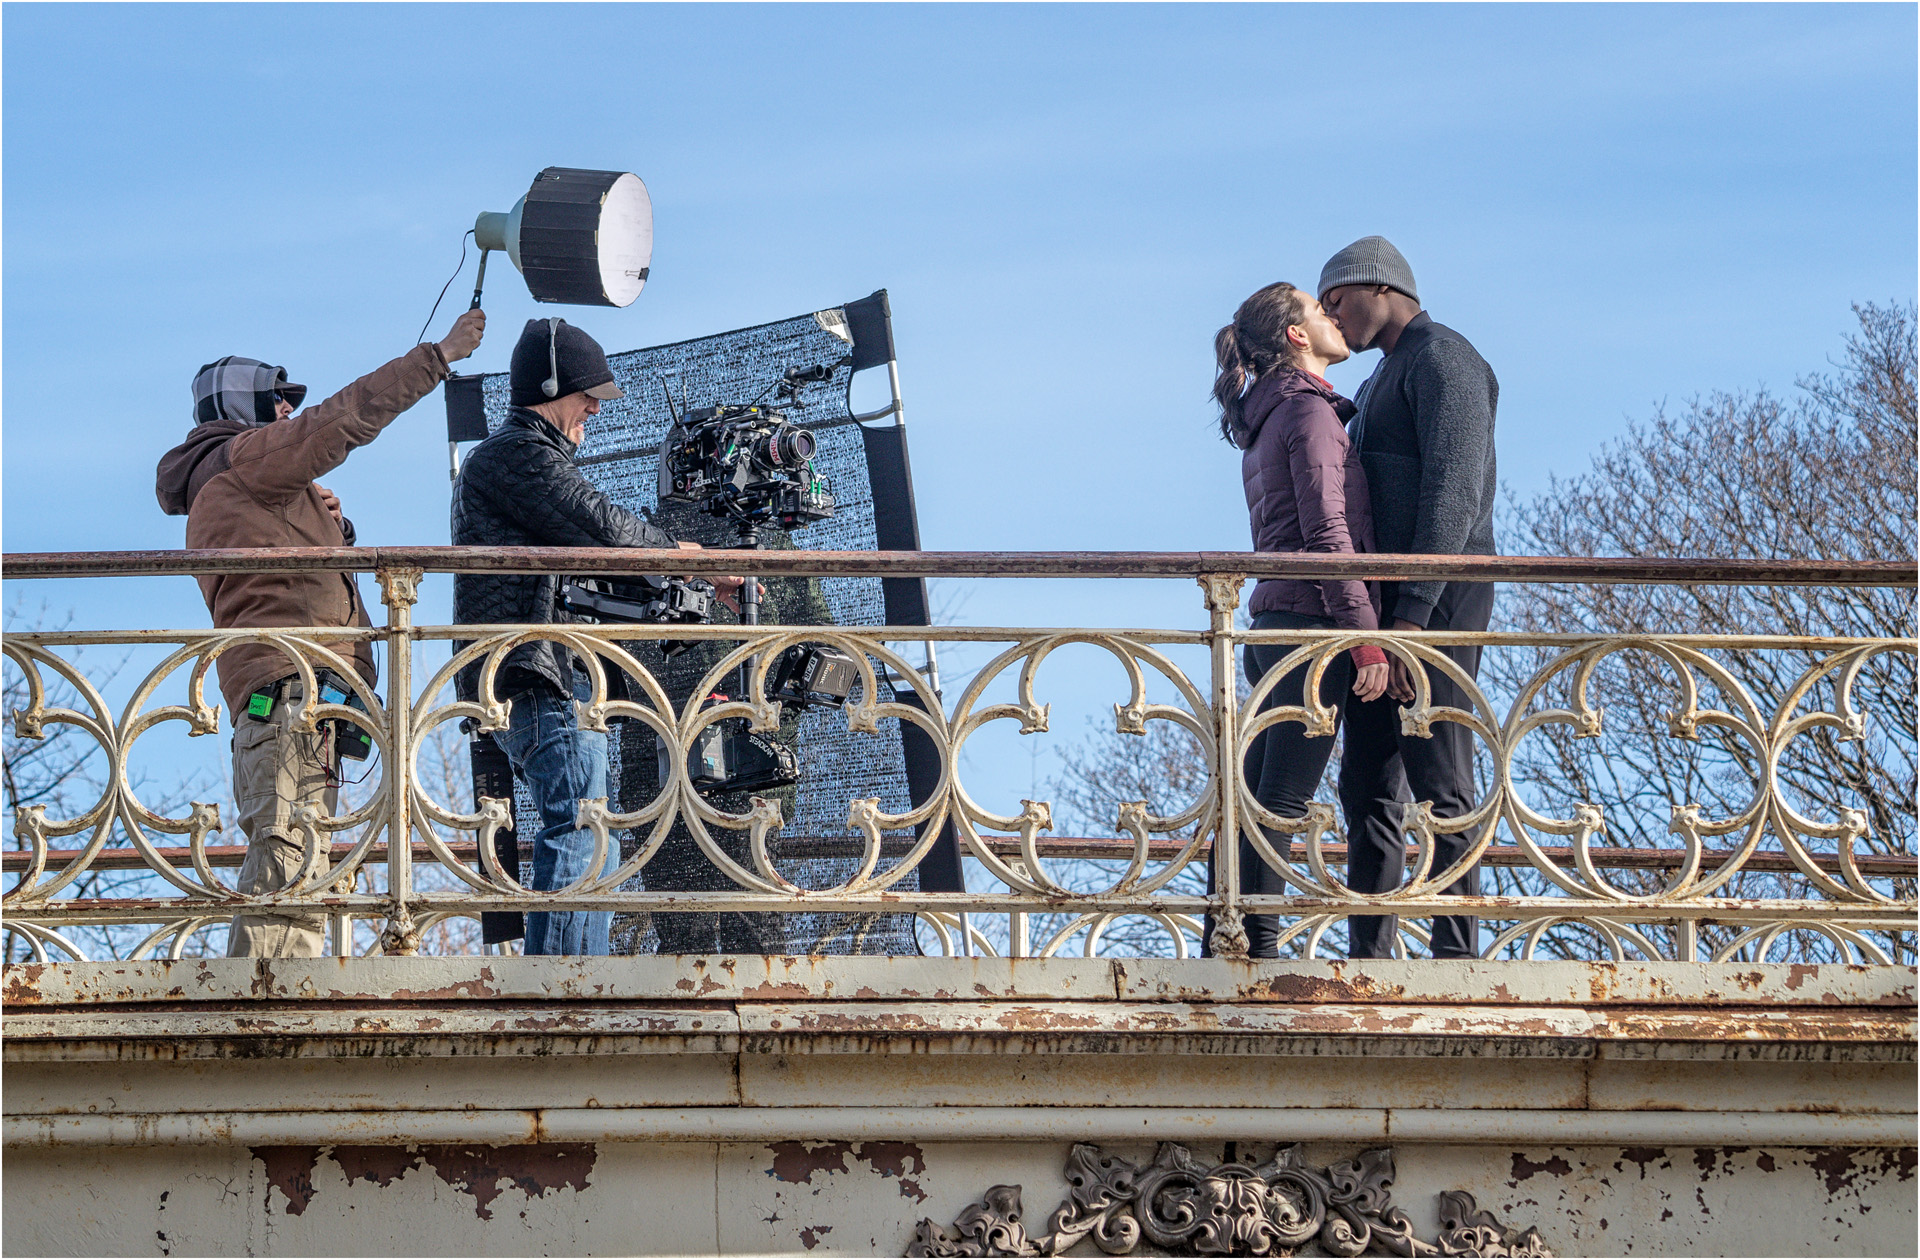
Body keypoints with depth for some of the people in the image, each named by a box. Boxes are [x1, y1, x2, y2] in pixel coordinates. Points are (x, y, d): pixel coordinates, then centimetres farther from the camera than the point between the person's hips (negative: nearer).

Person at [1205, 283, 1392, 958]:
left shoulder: (1264, 421, 20)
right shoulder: (1309, 410, -8)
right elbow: (1327, 533, -16)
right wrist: (1367, 636, -18)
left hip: (1271, 625, 9)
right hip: (1313, 623, -9)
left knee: (1256, 799, 8)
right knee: (1282, 800, -10)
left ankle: (1225, 946, 8)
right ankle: (1257, 947, -11)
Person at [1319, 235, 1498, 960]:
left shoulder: (1443, 357, -5)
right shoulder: (1383, 382, 27)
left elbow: (1454, 489, -17)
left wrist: (1413, 613, -23)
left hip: (1435, 600, -10)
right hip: (1382, 605, 10)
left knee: (1439, 783, -12)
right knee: (1368, 785, 5)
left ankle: (1456, 955, -14)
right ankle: (1369, 958, 5)